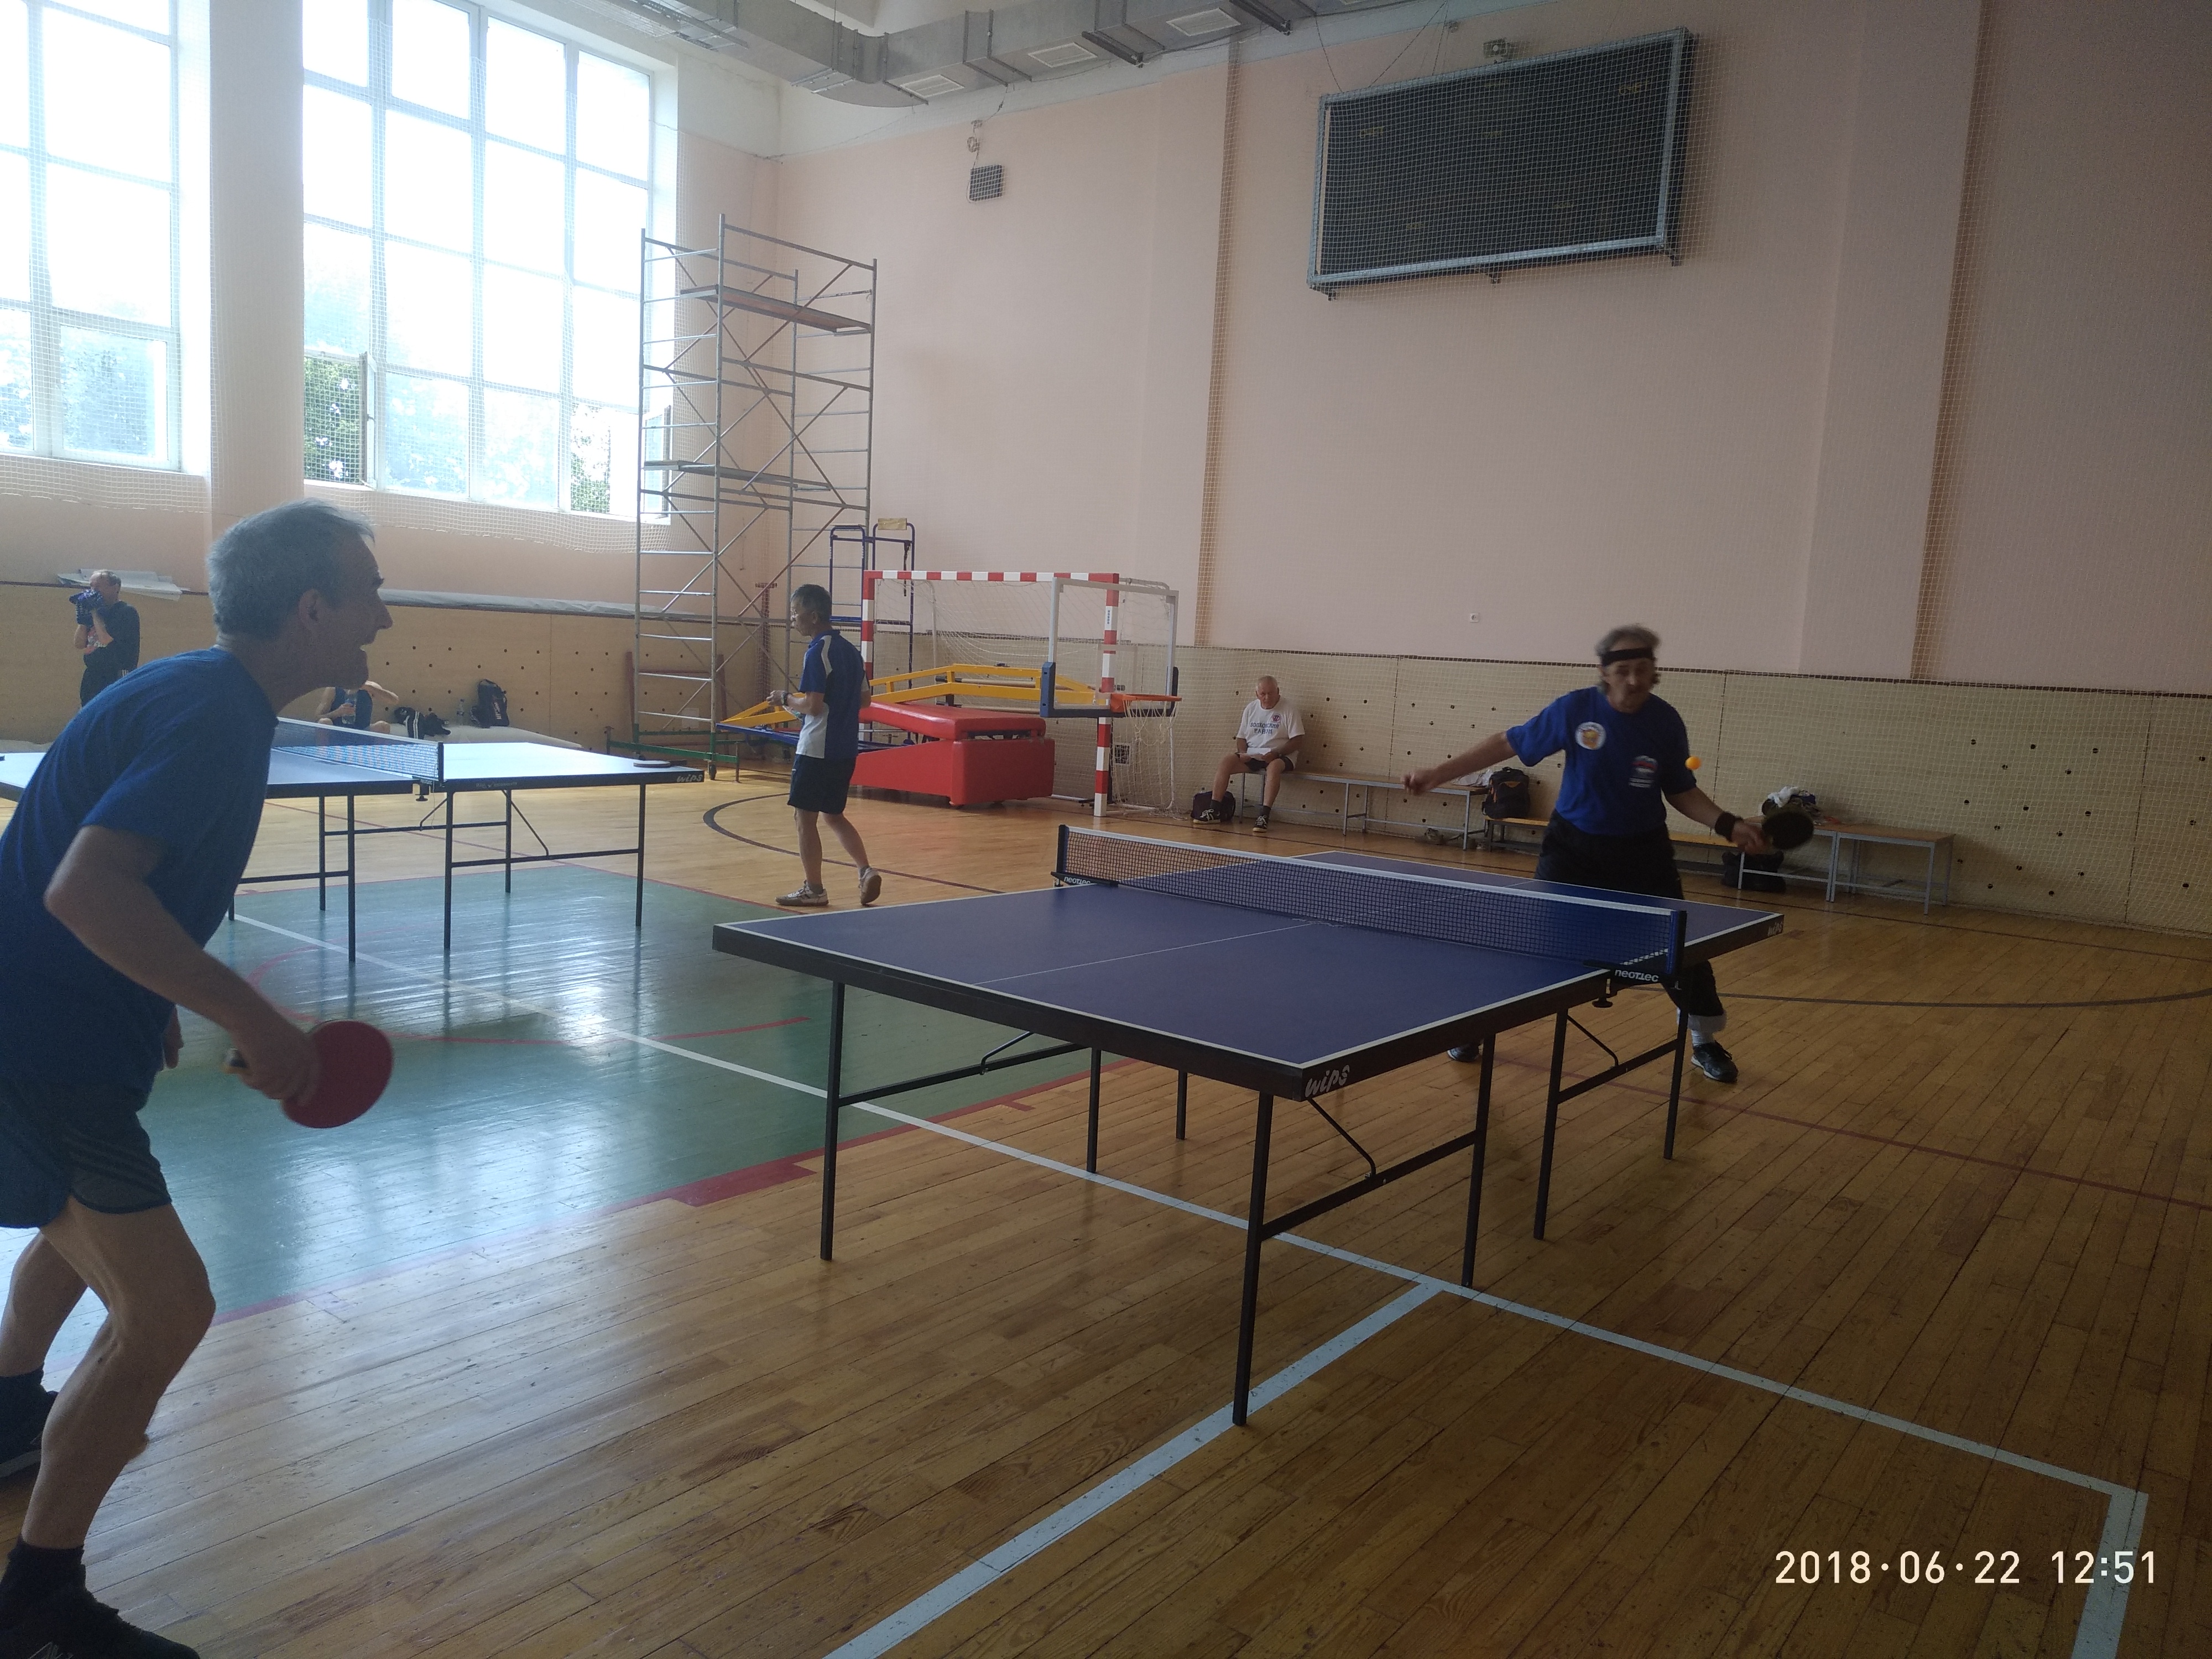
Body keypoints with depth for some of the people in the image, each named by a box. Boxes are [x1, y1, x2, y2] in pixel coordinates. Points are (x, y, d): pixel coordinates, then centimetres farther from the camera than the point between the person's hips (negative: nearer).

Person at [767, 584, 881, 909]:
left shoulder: (817, 653, -16)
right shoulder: (848, 648, 10)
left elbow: (813, 705, -21)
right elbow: (864, 698, 14)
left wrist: (786, 699, -5)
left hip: (816, 749, -9)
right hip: (846, 748, 9)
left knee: (805, 817, 3)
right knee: (834, 815, 19)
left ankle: (814, 890, 8)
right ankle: (866, 871, 6)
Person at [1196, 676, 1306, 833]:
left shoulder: (1288, 711, -4)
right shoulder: (1251, 708, 11)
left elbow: (1298, 741, -8)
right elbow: (1241, 737, 15)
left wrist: (1276, 753, -20)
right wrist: (1243, 753, -7)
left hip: (1280, 756, -5)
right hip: (1251, 755, 5)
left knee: (1275, 766, -39)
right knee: (1226, 760, -19)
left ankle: (1263, 816, -43)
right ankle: (1214, 811, -19)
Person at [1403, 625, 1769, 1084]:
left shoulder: (1666, 722, -10)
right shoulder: (1575, 709, -15)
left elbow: (1682, 793, 2)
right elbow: (1508, 743, -7)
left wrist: (1728, 824, -14)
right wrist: (1438, 774, -11)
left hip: (1641, 852, 2)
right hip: (1573, 844, -1)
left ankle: (1705, 1041, 28)